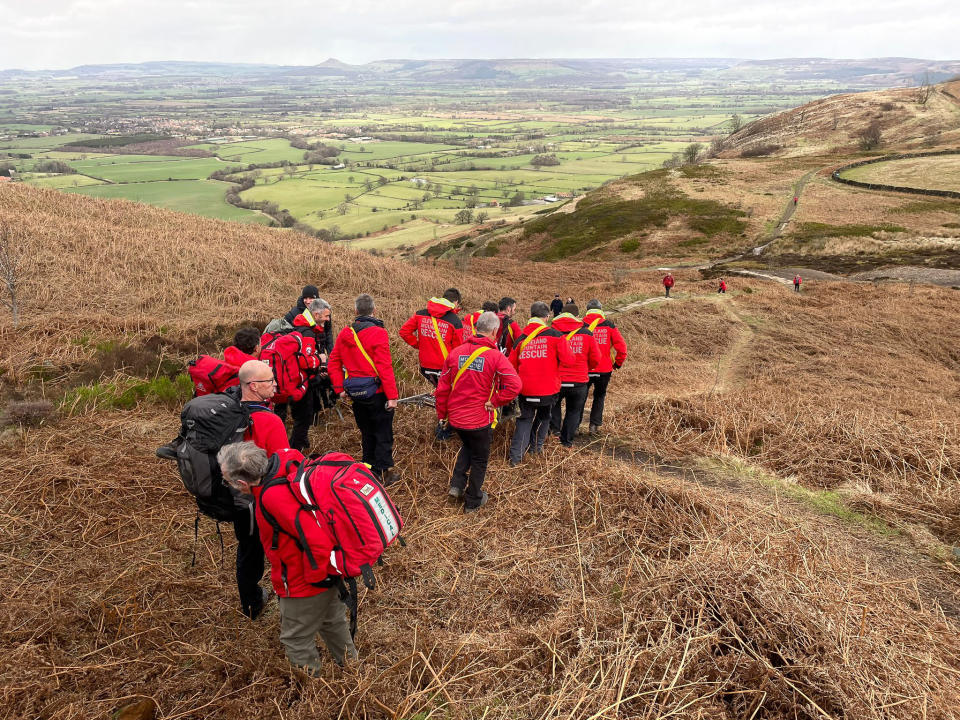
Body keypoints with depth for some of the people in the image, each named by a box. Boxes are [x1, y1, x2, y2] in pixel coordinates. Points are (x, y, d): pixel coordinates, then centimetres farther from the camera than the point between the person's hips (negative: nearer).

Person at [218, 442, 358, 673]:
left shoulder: (274, 498, -36)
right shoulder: (288, 461, -12)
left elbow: (319, 543, -39)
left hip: (302, 586, -9)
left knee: (296, 639, 18)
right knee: (332, 622, 32)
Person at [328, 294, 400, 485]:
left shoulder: (344, 334, 3)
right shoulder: (378, 333, -16)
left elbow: (333, 364, 5)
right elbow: (384, 367, -20)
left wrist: (339, 388, 11)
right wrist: (392, 396, -17)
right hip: (378, 392, -6)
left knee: (367, 433, 20)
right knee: (383, 434, 8)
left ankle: (369, 469, 31)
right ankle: (384, 473, 14)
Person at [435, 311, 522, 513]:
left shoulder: (455, 353, -4)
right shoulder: (495, 357, -16)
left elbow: (443, 387, 1)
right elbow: (515, 385, -27)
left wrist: (441, 414, 13)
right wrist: (495, 402, -14)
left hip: (455, 418, 4)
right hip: (480, 419, -4)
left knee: (468, 446, 32)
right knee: (480, 459, 17)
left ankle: (457, 484, 23)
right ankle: (473, 501, 29)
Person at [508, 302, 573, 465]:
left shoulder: (521, 338, 1)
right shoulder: (554, 335, -9)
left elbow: (512, 365, 5)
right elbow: (568, 359, -11)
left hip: (526, 389, 2)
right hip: (548, 388, -2)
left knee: (525, 419, 15)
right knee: (543, 416, 23)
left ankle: (516, 456, 6)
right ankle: (536, 448, 35)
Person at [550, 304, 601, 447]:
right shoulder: (587, 333, -3)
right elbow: (595, 360, 1)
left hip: (556, 380, 0)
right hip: (579, 381, 0)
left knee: (553, 404, 28)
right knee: (574, 411, 17)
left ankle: (555, 427, 15)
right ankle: (567, 441, 21)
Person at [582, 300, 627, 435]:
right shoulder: (609, 325, -5)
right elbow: (621, 346, -8)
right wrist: (618, 363, 6)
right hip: (604, 370, 0)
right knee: (599, 396, 19)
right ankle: (594, 425, 15)